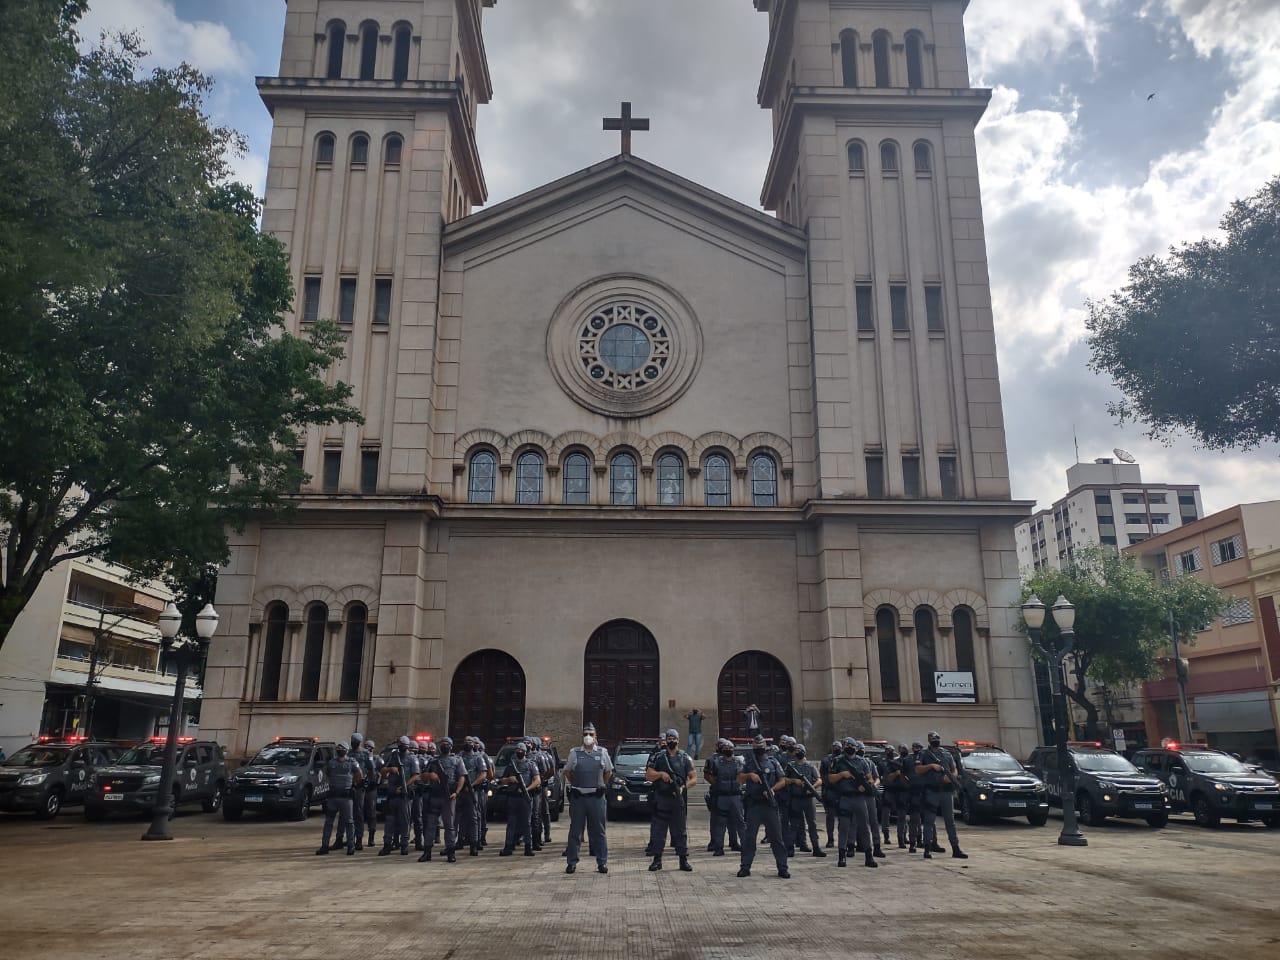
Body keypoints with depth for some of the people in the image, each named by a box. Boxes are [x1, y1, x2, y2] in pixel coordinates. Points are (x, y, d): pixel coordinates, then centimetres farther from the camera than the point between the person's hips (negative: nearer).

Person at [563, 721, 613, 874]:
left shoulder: (602, 752, 4)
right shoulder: (574, 753, 2)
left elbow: (608, 771, 16)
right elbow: (567, 772, 13)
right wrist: (575, 785, 10)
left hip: (596, 797, 0)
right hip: (577, 797, 0)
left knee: (598, 831, 5)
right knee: (575, 830, 4)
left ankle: (602, 862, 11)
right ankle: (572, 862, 11)